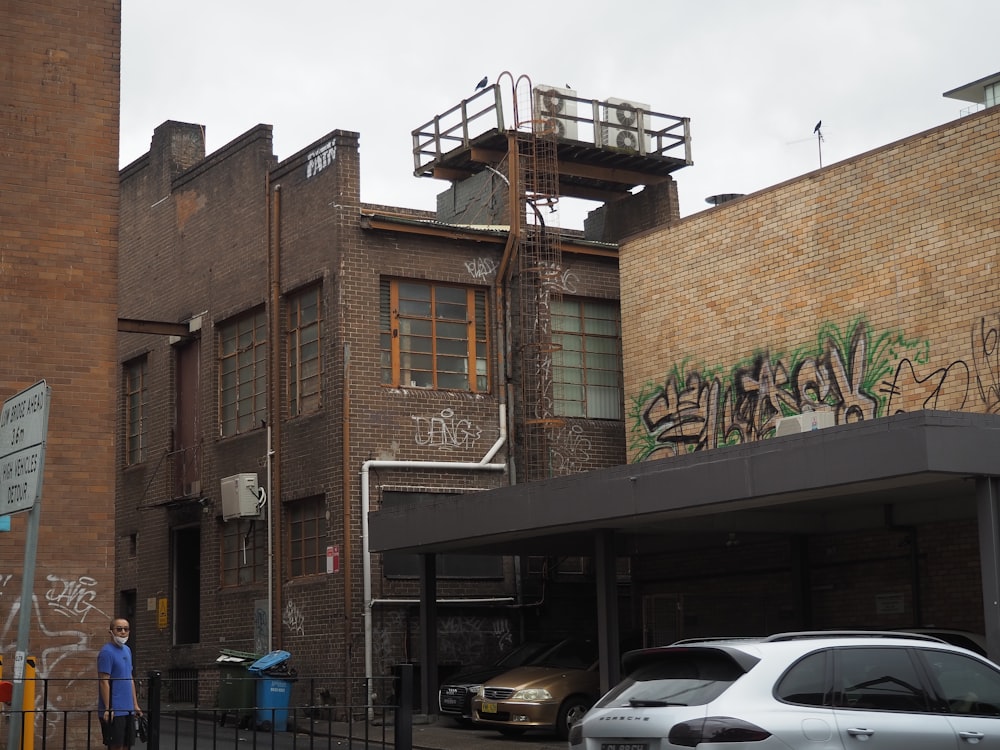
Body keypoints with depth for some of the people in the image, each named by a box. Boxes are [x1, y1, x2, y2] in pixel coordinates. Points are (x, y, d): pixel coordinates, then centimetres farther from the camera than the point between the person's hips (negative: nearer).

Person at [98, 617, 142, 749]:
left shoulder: (127, 650, 13)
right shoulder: (107, 652, -12)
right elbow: (104, 682, -16)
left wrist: (135, 704, 16)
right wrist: (108, 709, -19)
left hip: (128, 709, 8)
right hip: (114, 710, -8)